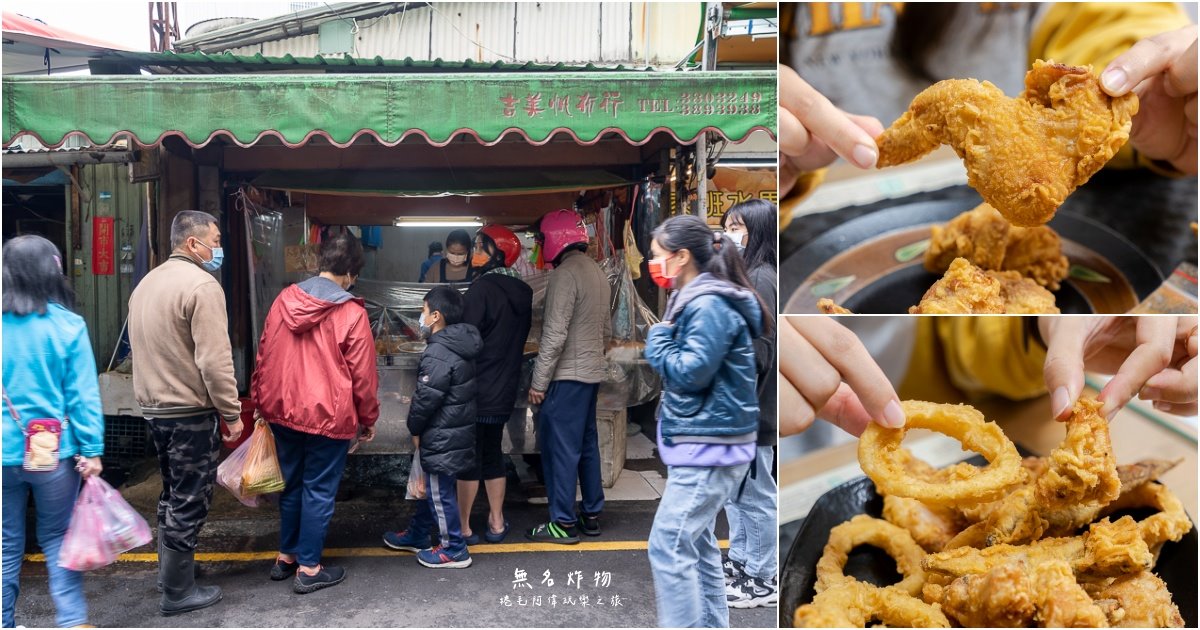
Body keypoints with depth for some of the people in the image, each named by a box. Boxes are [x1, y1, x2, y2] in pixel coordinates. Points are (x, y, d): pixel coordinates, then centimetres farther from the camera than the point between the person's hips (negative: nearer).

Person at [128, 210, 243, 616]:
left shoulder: (147, 283, 12)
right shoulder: (201, 285, -18)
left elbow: (145, 349, 17)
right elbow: (214, 361, -22)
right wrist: (232, 413, -15)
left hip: (153, 406, 9)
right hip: (190, 411, -9)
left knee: (172, 492, 22)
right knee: (190, 500, 2)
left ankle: (170, 567, 35)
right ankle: (178, 592, 10)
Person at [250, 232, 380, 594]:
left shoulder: (285, 300, 2)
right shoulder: (352, 314, -14)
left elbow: (264, 356, 9)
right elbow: (362, 375, -10)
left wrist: (260, 401, 20)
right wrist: (368, 419, 3)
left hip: (283, 411, 6)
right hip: (328, 416, -6)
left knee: (292, 485, 20)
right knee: (319, 491, 6)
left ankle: (286, 556, 31)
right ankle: (308, 569, 14)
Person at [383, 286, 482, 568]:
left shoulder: (439, 354, -24)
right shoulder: (460, 346, 7)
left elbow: (426, 398, -22)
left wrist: (414, 428, -5)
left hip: (442, 437, -10)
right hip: (459, 430, 10)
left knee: (441, 493, 3)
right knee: (433, 487, 22)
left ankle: (454, 550, 14)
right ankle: (416, 535, 38)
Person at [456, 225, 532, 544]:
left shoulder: (481, 288, -17)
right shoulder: (522, 292, 7)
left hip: (477, 389, -7)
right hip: (505, 389, 7)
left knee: (468, 458, 2)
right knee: (493, 454, 17)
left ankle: (463, 528, 9)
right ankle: (496, 524, 23)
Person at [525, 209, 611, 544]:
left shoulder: (565, 274, -17)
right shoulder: (597, 272, 11)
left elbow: (554, 335, -21)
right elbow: (606, 328, 18)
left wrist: (539, 382, -16)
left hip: (567, 376, -9)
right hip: (591, 373, 9)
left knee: (560, 448, -1)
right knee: (587, 444, 16)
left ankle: (563, 523, 6)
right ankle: (591, 515, 24)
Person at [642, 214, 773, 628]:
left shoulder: (710, 305, -17)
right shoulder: (696, 300, 13)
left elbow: (691, 371, -22)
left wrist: (658, 339, -9)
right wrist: (664, 338, 4)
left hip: (709, 446, -10)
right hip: (705, 443, 10)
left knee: (668, 547, -7)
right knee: (697, 543, 17)